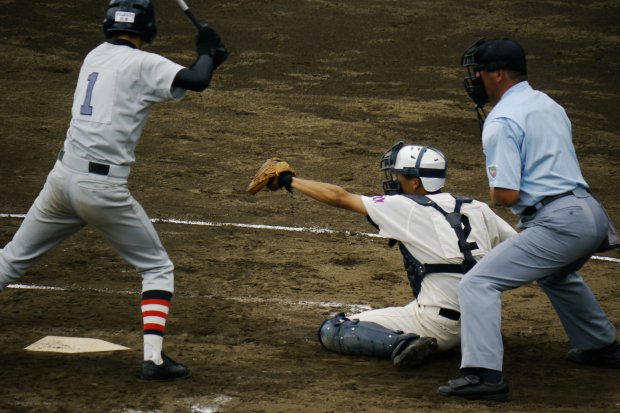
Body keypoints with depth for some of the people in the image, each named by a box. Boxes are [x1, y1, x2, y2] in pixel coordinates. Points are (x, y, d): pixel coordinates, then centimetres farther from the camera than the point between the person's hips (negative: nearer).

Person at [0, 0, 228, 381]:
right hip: (102, 187, -6)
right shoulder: (141, 63, -7)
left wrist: (209, 62, 19)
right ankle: (154, 358, -3)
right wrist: (207, 51, 1)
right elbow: (195, 81, -20)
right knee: (158, 268, 9)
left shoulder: (96, 56, 15)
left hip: (63, 176, 6)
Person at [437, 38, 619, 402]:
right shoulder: (550, 106, 18)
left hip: (557, 222, -9)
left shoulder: (502, 121, -9)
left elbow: (506, 194, -15)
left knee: (478, 283, -13)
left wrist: (493, 193, 7)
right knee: (557, 274, 39)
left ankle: (485, 374, -26)